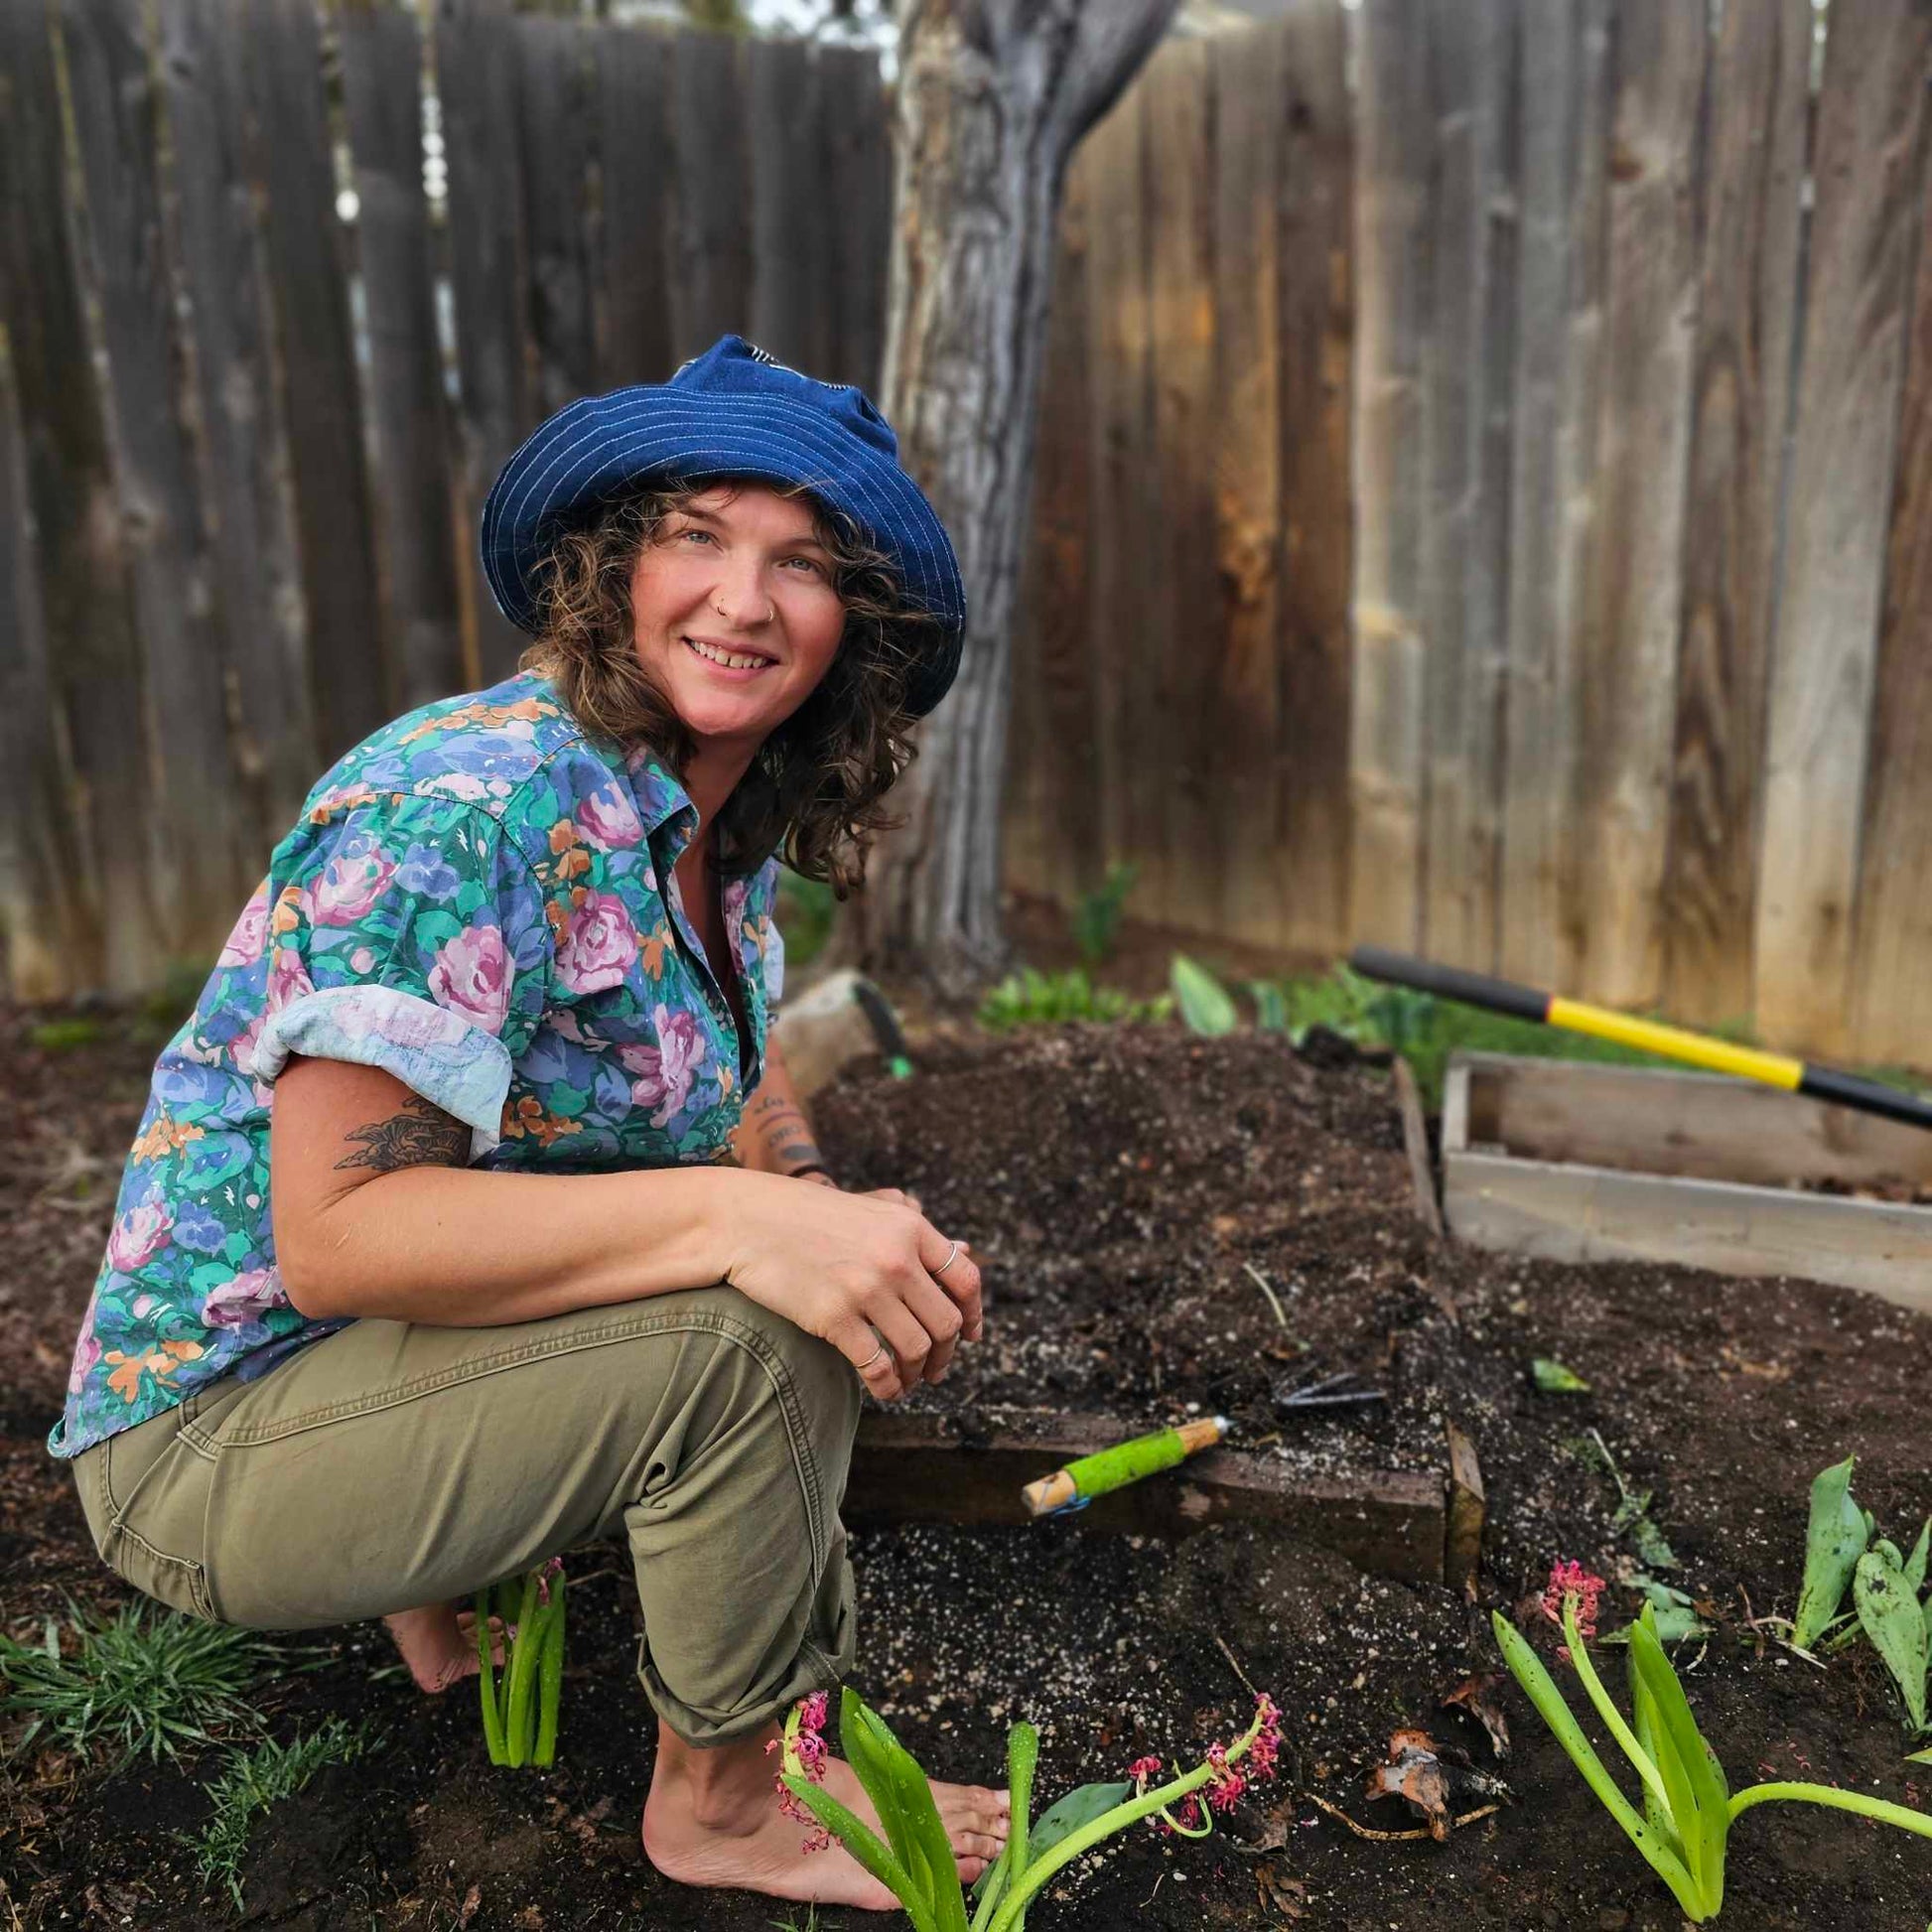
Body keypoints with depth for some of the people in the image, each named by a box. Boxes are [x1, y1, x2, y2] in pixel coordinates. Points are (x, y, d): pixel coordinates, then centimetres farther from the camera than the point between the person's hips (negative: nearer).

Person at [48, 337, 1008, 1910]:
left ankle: (450, 1589, 14)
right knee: (748, 1333, -27)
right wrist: (731, 1217, -40)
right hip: (220, 1421, -8)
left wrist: (835, 1225, -14)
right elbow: (337, 1234, -30)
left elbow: (747, 1093, 7)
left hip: (423, 1330, 9)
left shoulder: (722, 833, 1)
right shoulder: (464, 808, -26)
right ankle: (725, 1804, -1)